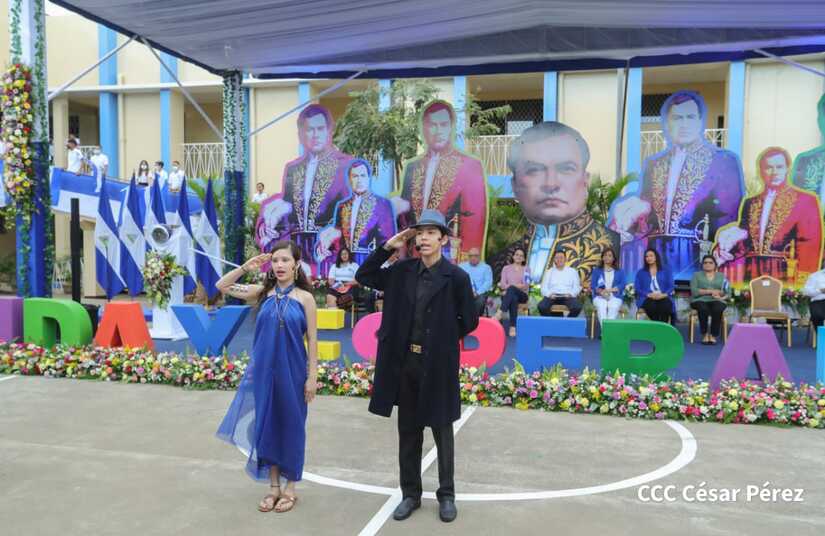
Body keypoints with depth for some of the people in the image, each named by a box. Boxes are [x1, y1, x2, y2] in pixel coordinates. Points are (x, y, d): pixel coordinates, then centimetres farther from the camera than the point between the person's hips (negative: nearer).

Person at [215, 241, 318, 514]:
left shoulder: (305, 297, -5)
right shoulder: (263, 292, 3)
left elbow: (312, 339, -5)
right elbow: (221, 286, 7)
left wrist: (312, 376, -7)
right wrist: (245, 268, -5)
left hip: (292, 372, -3)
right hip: (264, 371, 3)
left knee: (290, 426, 8)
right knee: (267, 424, 10)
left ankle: (290, 488, 24)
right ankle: (273, 486, 26)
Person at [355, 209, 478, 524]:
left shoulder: (456, 277, -10)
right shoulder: (402, 271, 2)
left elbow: (470, 321, -4)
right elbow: (363, 276, 8)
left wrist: (443, 340, 3)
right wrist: (388, 246, -2)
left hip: (438, 364, -4)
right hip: (405, 362, 4)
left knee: (442, 433, 11)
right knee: (408, 432, 14)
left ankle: (446, 495, 27)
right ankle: (411, 494, 28)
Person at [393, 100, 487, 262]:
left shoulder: (470, 165, -3)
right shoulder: (412, 166, 12)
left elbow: (474, 218, -6)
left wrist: (467, 263, -12)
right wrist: (399, 208, -5)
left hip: (450, 257, -4)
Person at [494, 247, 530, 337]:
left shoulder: (526, 269, 16)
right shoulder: (506, 268, 18)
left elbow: (526, 286, 0)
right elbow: (503, 284, 3)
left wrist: (510, 286, -12)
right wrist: (518, 285, -13)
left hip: (522, 295, -1)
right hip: (509, 294, 1)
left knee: (511, 289, -38)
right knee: (513, 298, -40)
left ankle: (499, 313, -52)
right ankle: (513, 327, -49)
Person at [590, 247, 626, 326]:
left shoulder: (619, 271, 21)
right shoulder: (596, 271, 20)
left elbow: (622, 284, 6)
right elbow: (593, 285, 7)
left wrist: (611, 290, -13)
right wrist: (601, 291, -15)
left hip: (615, 297, 0)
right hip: (600, 297, 0)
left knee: (613, 307, -35)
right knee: (601, 307, -35)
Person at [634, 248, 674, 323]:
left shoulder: (666, 271, 20)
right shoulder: (640, 272, 19)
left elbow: (671, 286, 9)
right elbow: (637, 288, 7)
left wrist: (664, 294, -13)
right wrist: (649, 295, -11)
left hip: (663, 298, 1)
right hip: (647, 298, 0)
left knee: (665, 304, -37)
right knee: (652, 305, -38)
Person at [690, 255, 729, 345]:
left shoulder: (721, 276, 17)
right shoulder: (697, 275, 10)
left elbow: (727, 291, 6)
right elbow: (694, 291, -5)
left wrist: (720, 294, -15)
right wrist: (710, 291, -11)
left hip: (716, 301, 1)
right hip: (700, 300, -1)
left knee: (717, 309, -34)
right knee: (703, 309, -36)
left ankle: (713, 335, -26)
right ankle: (704, 335, -24)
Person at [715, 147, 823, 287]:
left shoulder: (806, 200, 3)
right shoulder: (750, 203, 15)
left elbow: (810, 245, -4)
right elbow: (744, 241, 12)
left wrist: (803, 283, -13)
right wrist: (727, 247, -9)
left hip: (784, 273, -3)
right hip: (752, 274, 3)